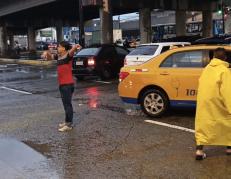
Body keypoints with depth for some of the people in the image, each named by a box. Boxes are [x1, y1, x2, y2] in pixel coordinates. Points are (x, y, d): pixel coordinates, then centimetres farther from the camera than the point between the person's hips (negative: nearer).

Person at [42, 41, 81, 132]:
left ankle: (69, 124, -1)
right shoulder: (58, 56, 11)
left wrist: (76, 46, -55)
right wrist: (46, 53, 1)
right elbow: (50, 56, 25)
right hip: (61, 84, 9)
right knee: (65, 104, 17)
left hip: (68, 84, -9)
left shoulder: (68, 55, -12)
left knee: (68, 104, -6)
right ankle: (67, 122, 28)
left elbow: (72, 50, -32)